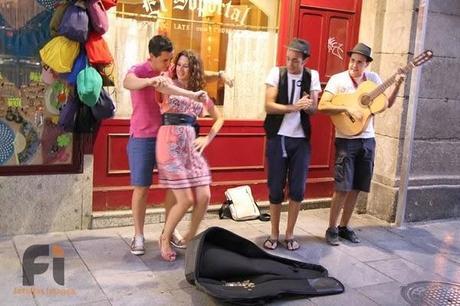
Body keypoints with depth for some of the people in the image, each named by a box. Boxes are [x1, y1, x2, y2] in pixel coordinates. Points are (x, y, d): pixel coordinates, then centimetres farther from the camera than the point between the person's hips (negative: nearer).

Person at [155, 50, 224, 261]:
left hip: (191, 144, 5)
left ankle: (190, 238, 22)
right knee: (185, 200, -10)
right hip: (170, 143, -5)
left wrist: (208, 138, 11)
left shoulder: (200, 93, 15)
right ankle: (165, 239, 14)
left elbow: (219, 118, 23)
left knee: (204, 197, -2)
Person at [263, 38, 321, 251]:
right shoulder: (277, 73, -3)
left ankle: (289, 234, 17)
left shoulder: (311, 76, 2)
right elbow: (269, 106, -11)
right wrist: (294, 107, -24)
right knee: (275, 188, 3)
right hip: (278, 137, -1)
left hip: (301, 139, 2)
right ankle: (274, 234, 17)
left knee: (297, 189, 2)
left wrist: (309, 106, -21)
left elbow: (314, 109, 2)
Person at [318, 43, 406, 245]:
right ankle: (332, 229, 8)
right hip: (346, 140, -5)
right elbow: (322, 106, -17)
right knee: (343, 187, -7)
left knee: (356, 187, 9)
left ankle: (344, 226, 22)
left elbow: (388, 103, 13)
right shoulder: (338, 80, -7)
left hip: (367, 139, 5)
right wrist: (348, 108, -26)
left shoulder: (373, 78, 7)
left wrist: (397, 85, -2)